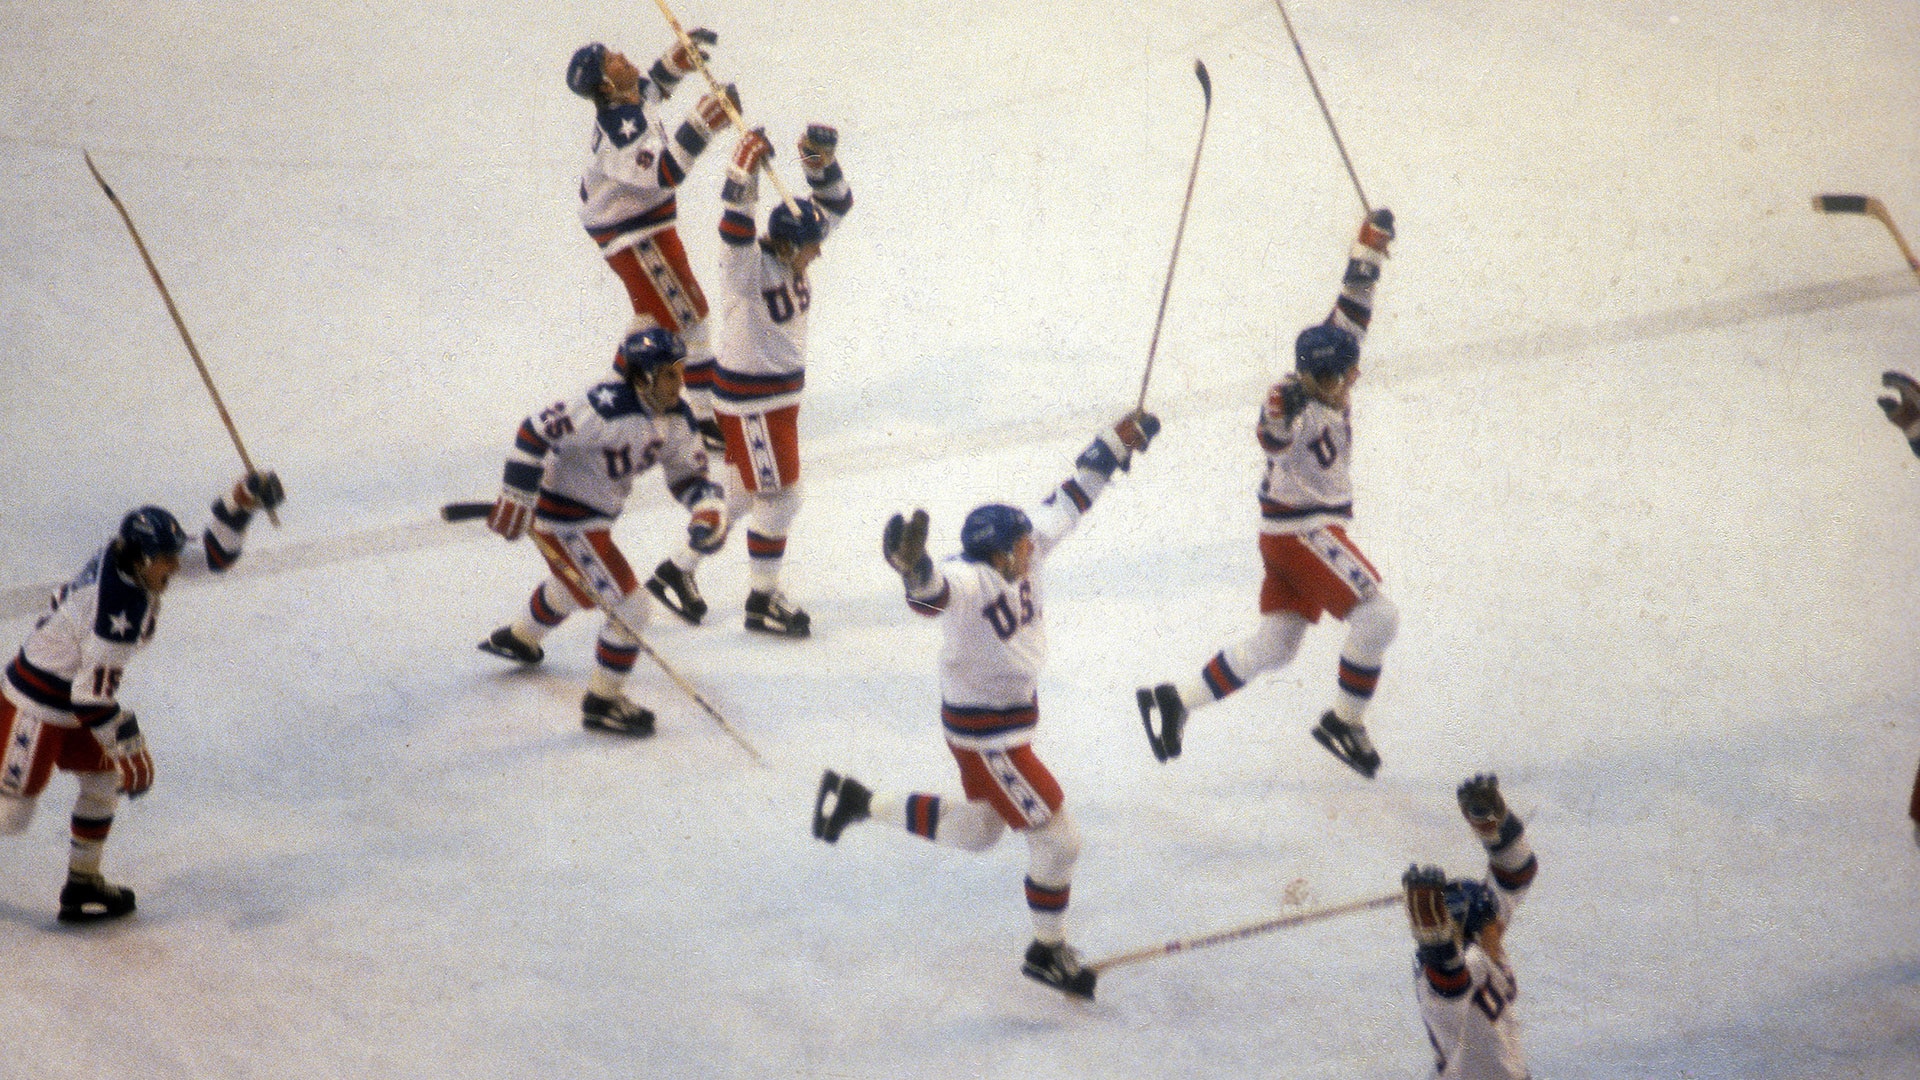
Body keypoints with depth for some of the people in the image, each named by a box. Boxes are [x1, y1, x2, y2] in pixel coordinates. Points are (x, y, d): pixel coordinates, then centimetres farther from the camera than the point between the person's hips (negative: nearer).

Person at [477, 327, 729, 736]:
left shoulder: (675, 417, -5)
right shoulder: (608, 410, -32)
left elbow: (689, 473, 4)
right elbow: (537, 431, -29)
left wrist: (709, 512, -17)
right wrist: (516, 498, -27)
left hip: (596, 514, 10)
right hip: (565, 518, -10)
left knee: (575, 587, 36)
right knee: (629, 606, -11)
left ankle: (518, 639, 65)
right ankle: (602, 703, 5)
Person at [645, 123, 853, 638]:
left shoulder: (788, 256, 1)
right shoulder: (749, 267, -23)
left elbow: (834, 205, 4)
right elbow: (736, 230, -43)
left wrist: (821, 163, -14)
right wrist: (744, 174, -52)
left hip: (781, 392, 9)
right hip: (749, 400, -9)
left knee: (745, 491, 18)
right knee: (779, 497, -1)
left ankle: (677, 572, 30)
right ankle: (762, 601, 12)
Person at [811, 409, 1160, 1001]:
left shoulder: (1026, 546, -8)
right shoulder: (967, 580, -32)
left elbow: (1069, 499, 7)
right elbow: (934, 590, -55)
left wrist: (1117, 440, 11)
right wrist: (912, 565, -78)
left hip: (1015, 711, 9)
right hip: (983, 730, -9)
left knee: (977, 830, 26)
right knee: (1056, 839, -1)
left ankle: (856, 800, 36)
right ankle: (1049, 951, 20)